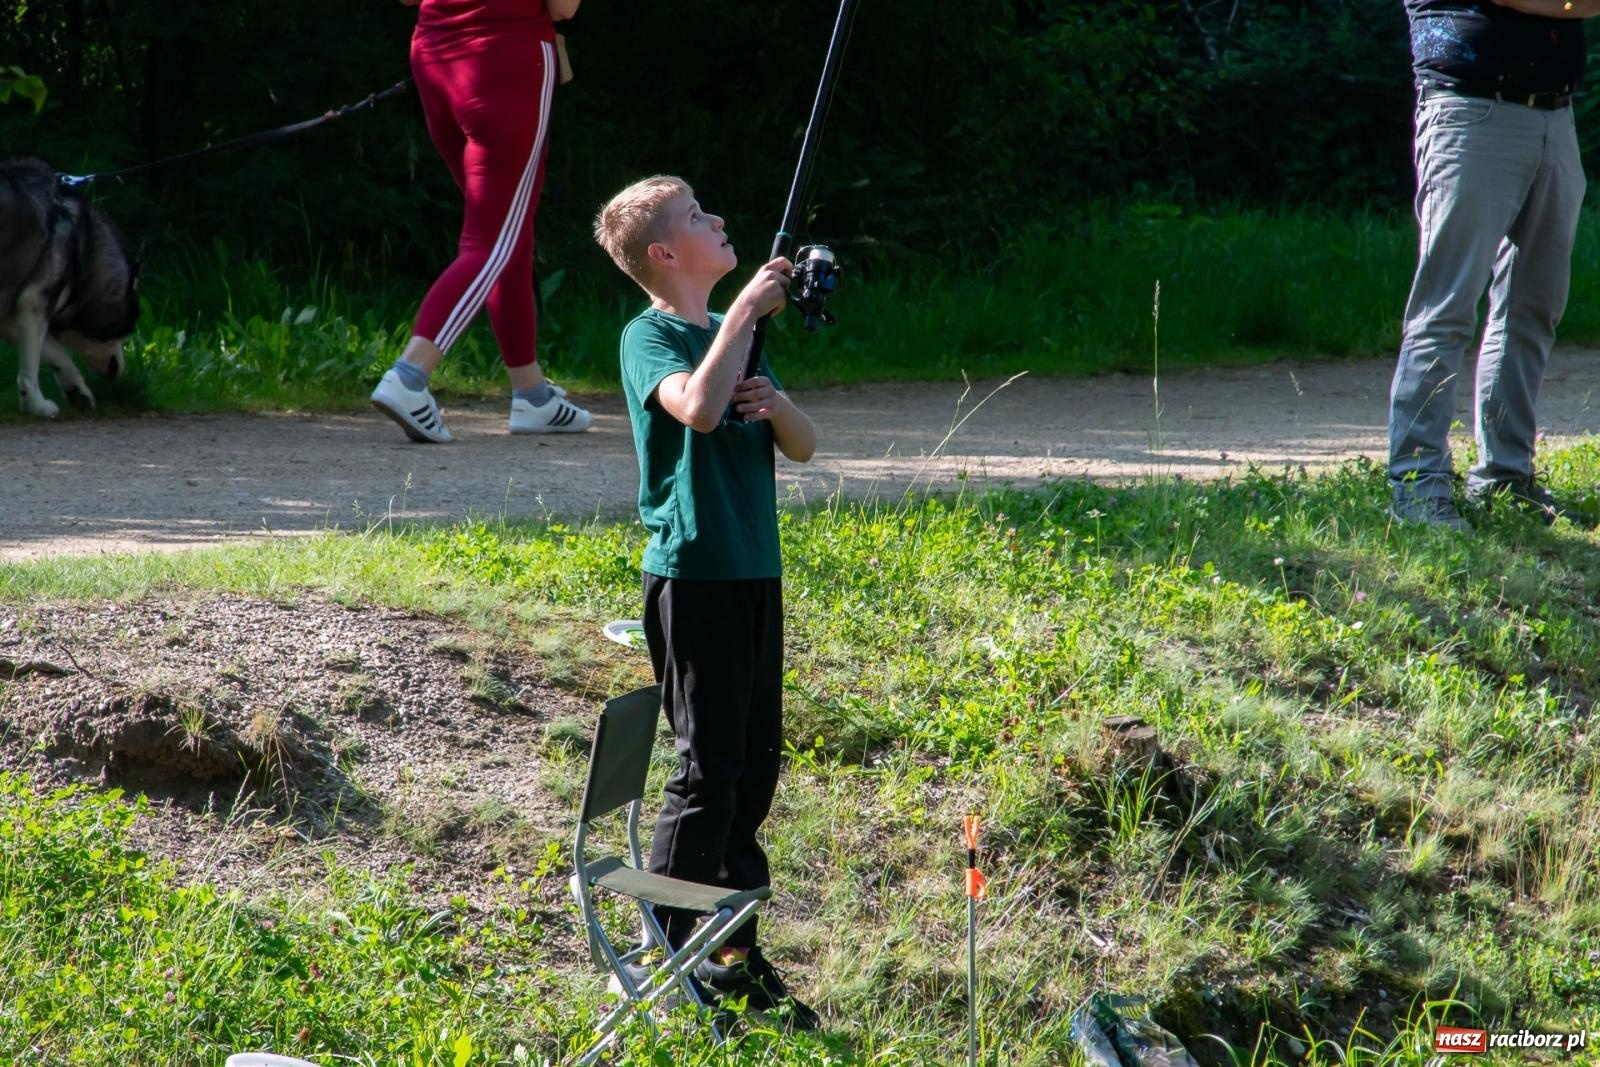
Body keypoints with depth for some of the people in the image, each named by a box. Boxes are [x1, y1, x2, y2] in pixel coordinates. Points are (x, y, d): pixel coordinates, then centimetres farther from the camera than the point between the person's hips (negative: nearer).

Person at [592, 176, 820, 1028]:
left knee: (755, 764, 10)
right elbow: (697, 408, -29)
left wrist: (777, 404, -7)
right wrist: (744, 314, -22)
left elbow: (803, 448, 14)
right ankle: (665, 956, -3)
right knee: (709, 770, -9)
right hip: (692, 572, -8)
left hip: (755, 572, 8)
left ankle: (734, 955, 17)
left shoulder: (733, 334, 15)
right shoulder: (651, 336, -8)